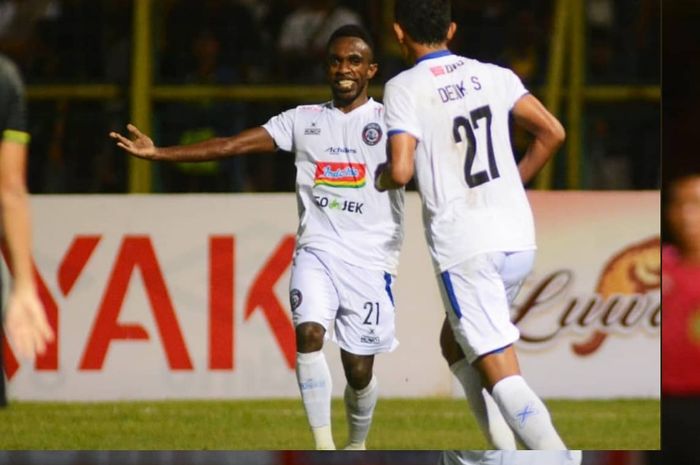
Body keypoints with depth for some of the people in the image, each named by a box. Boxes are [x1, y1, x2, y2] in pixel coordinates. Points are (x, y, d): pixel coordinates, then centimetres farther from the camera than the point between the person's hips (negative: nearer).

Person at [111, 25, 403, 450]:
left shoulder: (390, 121, 4)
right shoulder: (304, 120, 12)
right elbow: (234, 145, 7)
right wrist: (158, 153, 0)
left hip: (370, 258, -2)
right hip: (317, 251, 2)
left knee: (359, 370, 2)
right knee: (309, 332, -24)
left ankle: (358, 447, 30)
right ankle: (323, 450, -19)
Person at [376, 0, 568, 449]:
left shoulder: (404, 88, -6)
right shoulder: (493, 75, 9)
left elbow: (401, 172, -15)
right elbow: (552, 132, 6)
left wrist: (381, 178, 8)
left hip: (465, 247, -6)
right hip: (519, 238, 6)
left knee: (501, 373, -9)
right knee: (456, 343, 26)